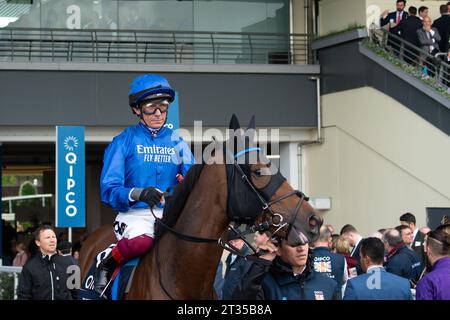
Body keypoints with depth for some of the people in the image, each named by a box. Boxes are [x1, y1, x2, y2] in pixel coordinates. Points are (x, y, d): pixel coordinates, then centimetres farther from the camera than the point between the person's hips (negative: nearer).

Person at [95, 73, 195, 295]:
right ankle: (106, 266, -6)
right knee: (141, 241, -37)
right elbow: (108, 190, -7)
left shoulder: (176, 141, 12)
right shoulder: (125, 141, 1)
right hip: (135, 213, -3)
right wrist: (138, 194, -26)